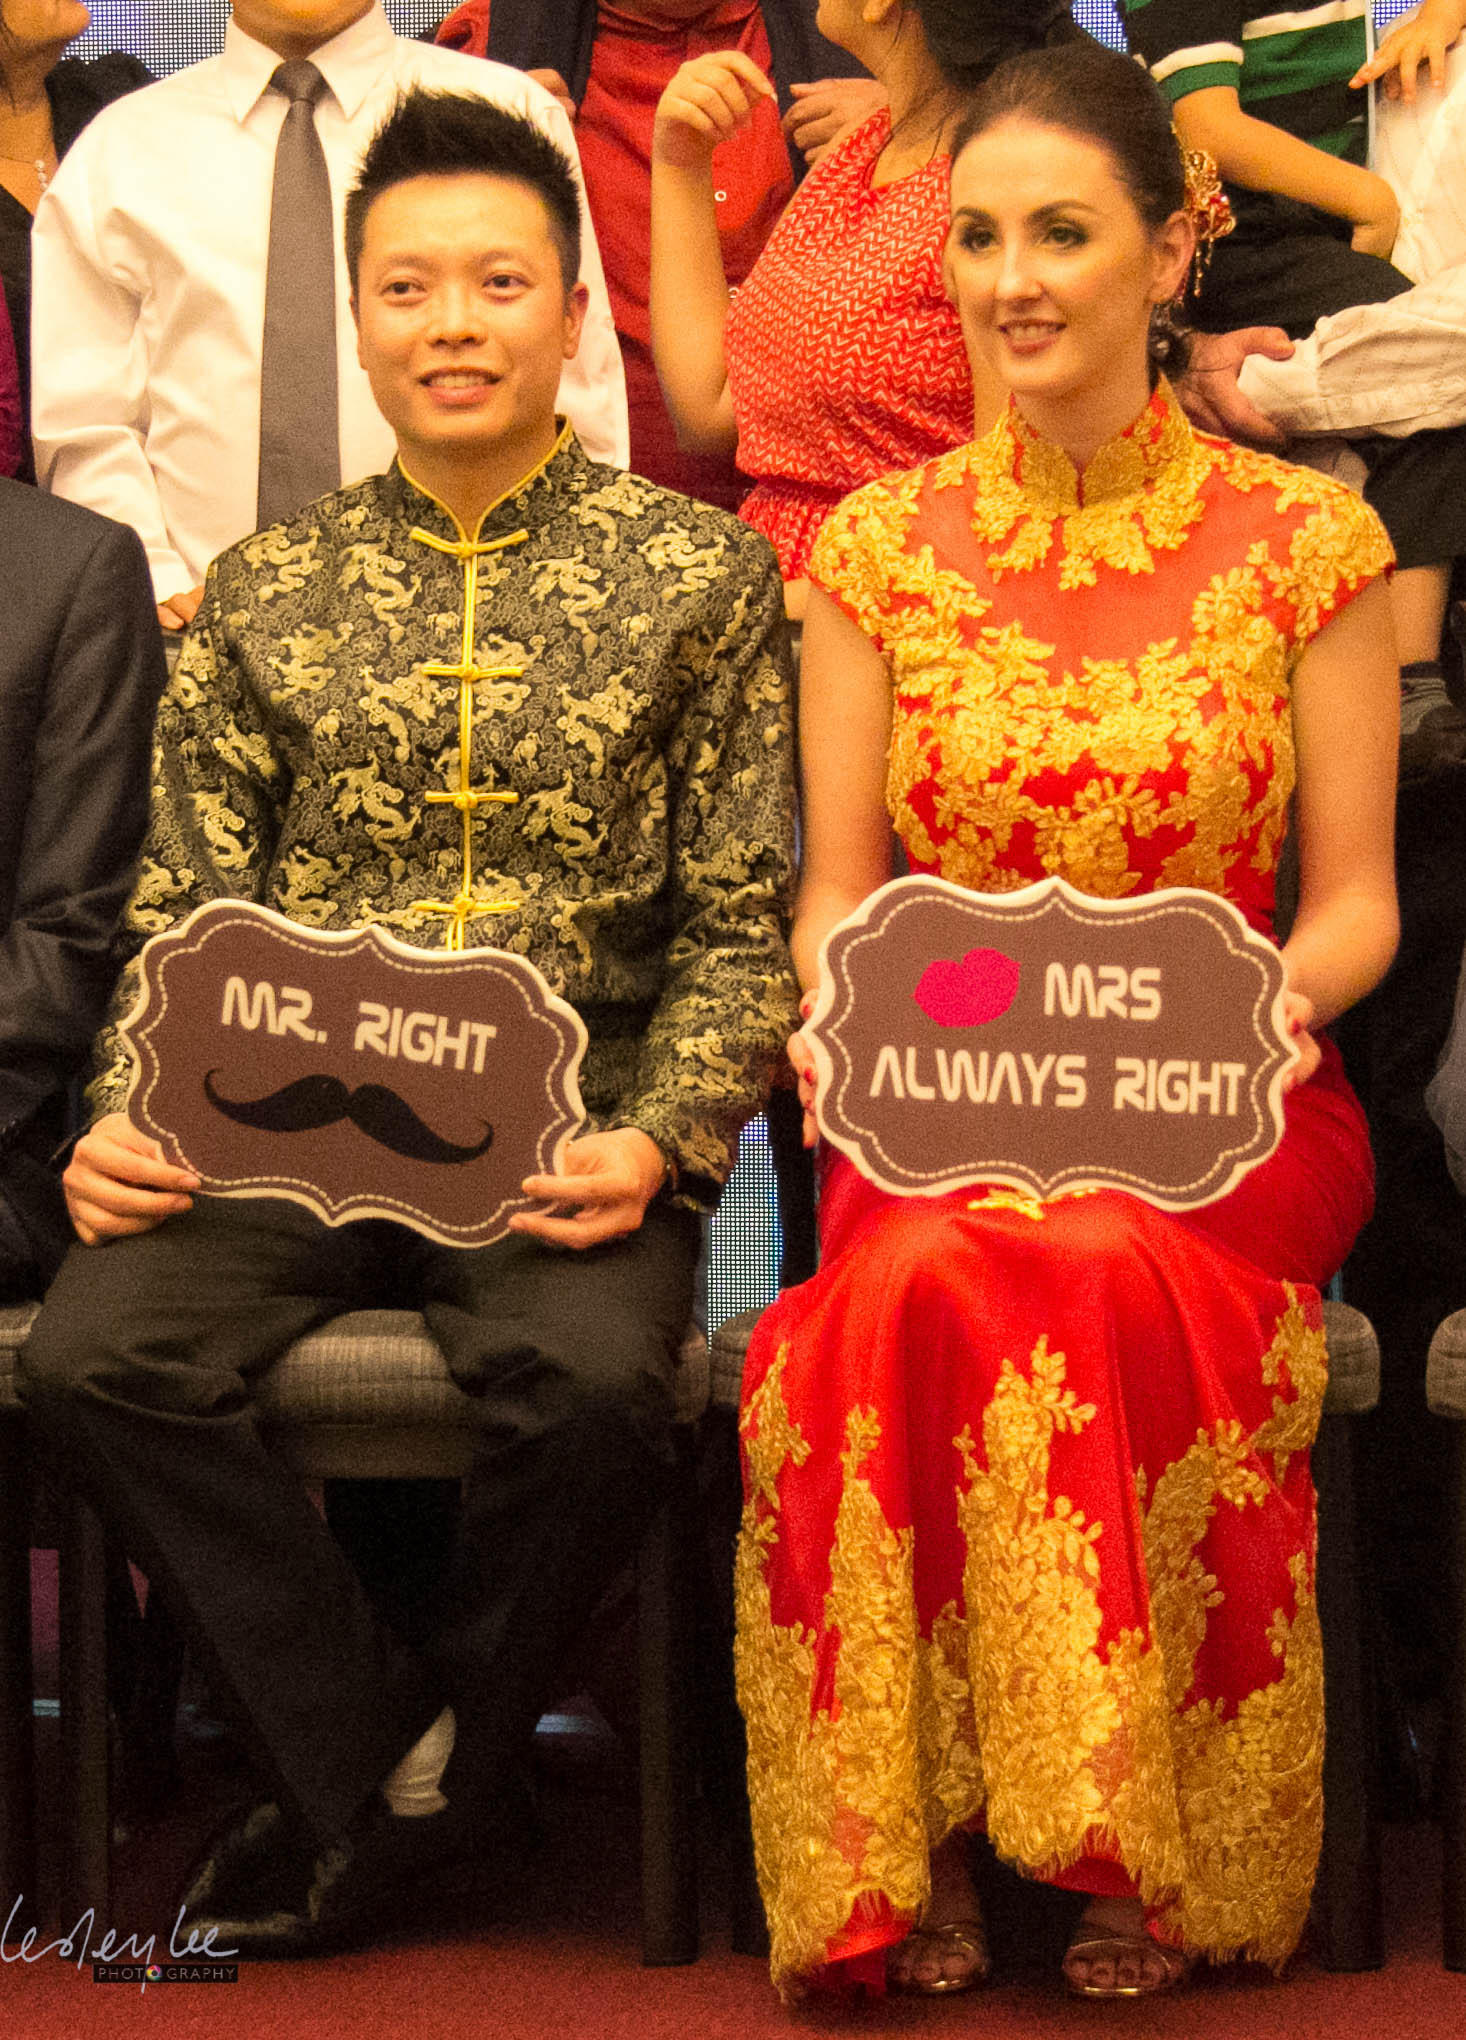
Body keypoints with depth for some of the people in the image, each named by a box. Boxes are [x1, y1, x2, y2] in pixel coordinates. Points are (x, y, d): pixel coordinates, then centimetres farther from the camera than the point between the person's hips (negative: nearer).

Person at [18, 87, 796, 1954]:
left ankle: (382, 1801, -6)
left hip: (566, 1115, -2)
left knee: (591, 1380, -33)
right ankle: (375, 1776, -8)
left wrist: (655, 1139, -12)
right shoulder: (264, 594, 14)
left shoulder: (697, 574, 7)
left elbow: (742, 924, 4)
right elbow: (186, 914, 13)